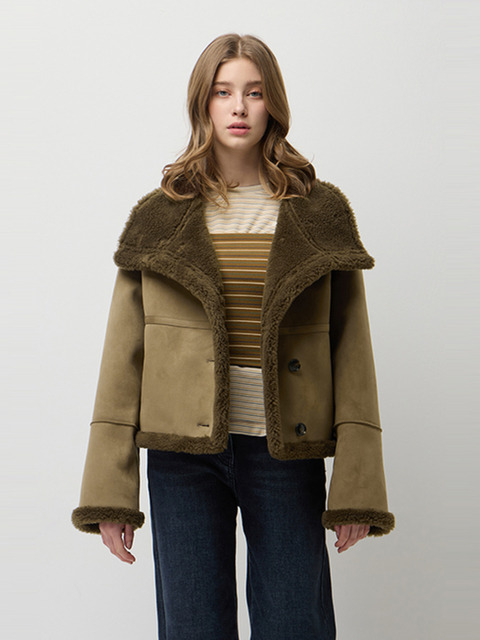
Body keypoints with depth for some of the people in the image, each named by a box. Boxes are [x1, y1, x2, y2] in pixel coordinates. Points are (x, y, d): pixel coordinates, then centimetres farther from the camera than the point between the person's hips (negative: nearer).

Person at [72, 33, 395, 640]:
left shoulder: (321, 215, 4)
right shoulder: (158, 218, 4)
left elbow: (352, 349, 2)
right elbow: (123, 351, 3)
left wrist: (357, 487, -5)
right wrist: (108, 492, -2)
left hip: (287, 453, 0)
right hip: (184, 456, 0)